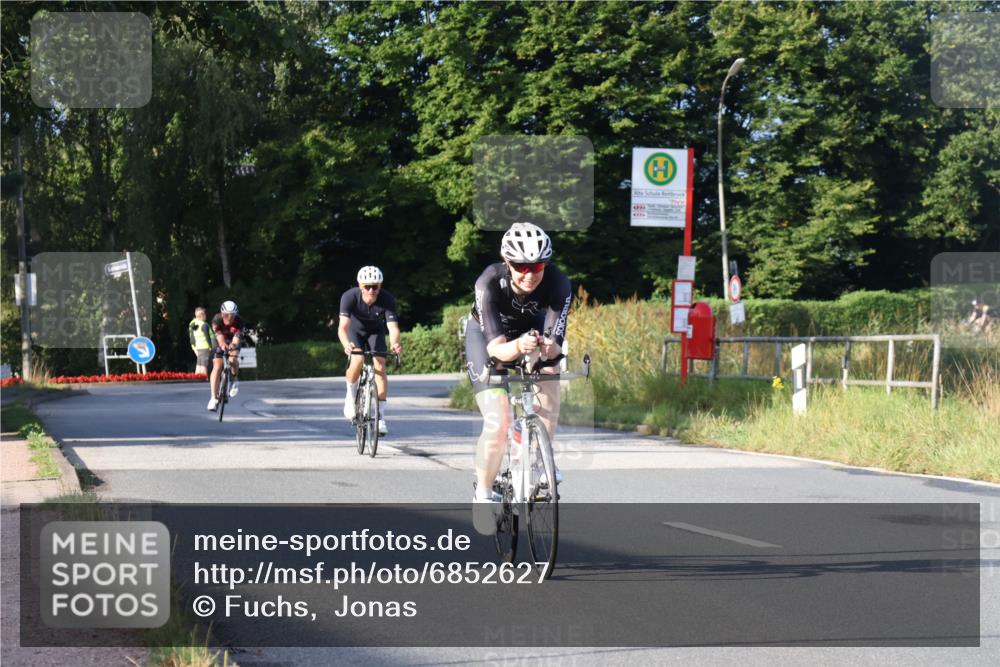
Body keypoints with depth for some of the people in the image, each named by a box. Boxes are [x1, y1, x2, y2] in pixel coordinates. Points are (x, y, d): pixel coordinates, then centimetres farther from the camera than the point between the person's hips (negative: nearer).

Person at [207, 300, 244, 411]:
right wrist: (223, 344, -64)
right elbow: (219, 335, -43)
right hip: (220, 344, 0)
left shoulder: (239, 321, -28)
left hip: (233, 344, 0)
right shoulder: (217, 319, -28)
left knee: (233, 360, -30)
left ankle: (234, 380, 3)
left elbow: (237, 336, -42)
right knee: (217, 367, -18)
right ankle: (213, 398, -17)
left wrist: (233, 345, -65)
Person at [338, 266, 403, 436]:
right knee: (357, 360, -27)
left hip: (375, 331, 1)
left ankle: (381, 417, -12)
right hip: (355, 330, -1)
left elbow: (393, 326, -40)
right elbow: (343, 327, -43)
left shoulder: (387, 300, -32)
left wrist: (395, 344, -62)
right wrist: (346, 345, -63)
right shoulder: (349, 297, -34)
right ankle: (350, 395, 2)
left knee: (379, 366, -17)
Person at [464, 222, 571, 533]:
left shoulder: (558, 283, -31)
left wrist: (547, 347, -57)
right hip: (487, 335, -3)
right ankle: (483, 494, 3)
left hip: (531, 328, 3)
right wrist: (518, 347, -61)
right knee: (497, 424, -16)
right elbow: (496, 347, -40)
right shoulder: (489, 283, -36)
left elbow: (555, 342, -34)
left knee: (549, 385, -24)